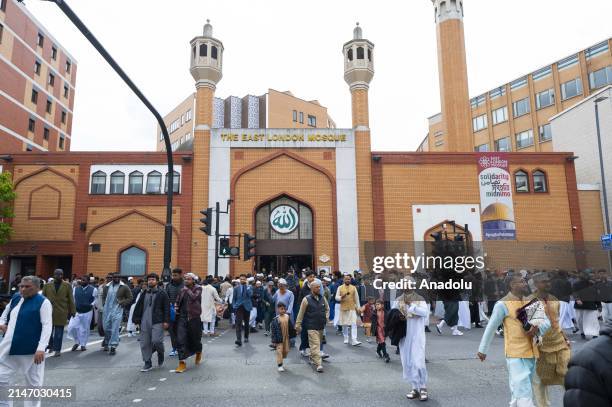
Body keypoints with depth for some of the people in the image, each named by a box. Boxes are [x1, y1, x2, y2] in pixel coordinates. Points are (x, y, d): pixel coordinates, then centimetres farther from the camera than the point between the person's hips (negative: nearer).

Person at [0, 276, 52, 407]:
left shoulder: (43, 302, -11)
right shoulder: (15, 298, 9)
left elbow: (47, 326, -18)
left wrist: (41, 348, -26)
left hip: (31, 351, -6)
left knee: (33, 383, 9)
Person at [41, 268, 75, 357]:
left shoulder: (67, 286, 2)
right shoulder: (47, 285, 5)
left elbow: (71, 299, 3)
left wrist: (72, 311, 2)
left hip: (61, 312, -1)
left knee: (59, 332, 3)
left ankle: (57, 349, 13)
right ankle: (50, 346, 27)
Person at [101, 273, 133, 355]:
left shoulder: (124, 287, -5)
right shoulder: (107, 286, 6)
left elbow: (130, 298, -1)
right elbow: (103, 296, 22)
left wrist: (122, 303, -13)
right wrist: (104, 304, 7)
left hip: (117, 311, -4)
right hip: (107, 310, 4)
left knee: (115, 329, -7)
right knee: (106, 328, 15)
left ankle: (113, 347, -1)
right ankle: (106, 343, 39)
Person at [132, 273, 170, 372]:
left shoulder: (162, 293, -1)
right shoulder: (143, 293, 12)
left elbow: (166, 308, -3)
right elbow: (138, 306, 14)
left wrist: (166, 321, -9)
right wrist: (136, 319, 6)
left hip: (157, 322, -4)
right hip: (145, 322, 5)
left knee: (156, 341, -12)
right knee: (144, 343, 5)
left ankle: (160, 353, 20)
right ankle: (147, 363, 17)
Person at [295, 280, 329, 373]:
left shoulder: (323, 298, 5)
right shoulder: (306, 299, -10)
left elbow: (327, 308, 21)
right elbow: (301, 313, -6)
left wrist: (326, 317, 8)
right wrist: (298, 325, -5)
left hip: (321, 326, 6)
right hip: (312, 327, -6)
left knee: (318, 344, 18)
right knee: (315, 345, -10)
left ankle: (312, 358, 38)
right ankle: (319, 364, -10)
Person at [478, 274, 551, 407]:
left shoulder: (530, 302, 11)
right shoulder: (503, 304, -9)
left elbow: (546, 321, 10)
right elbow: (490, 327, -6)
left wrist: (538, 328, -14)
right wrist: (482, 349, -2)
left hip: (531, 352, 7)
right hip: (515, 354, -6)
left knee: (519, 390, 18)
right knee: (523, 392, -10)